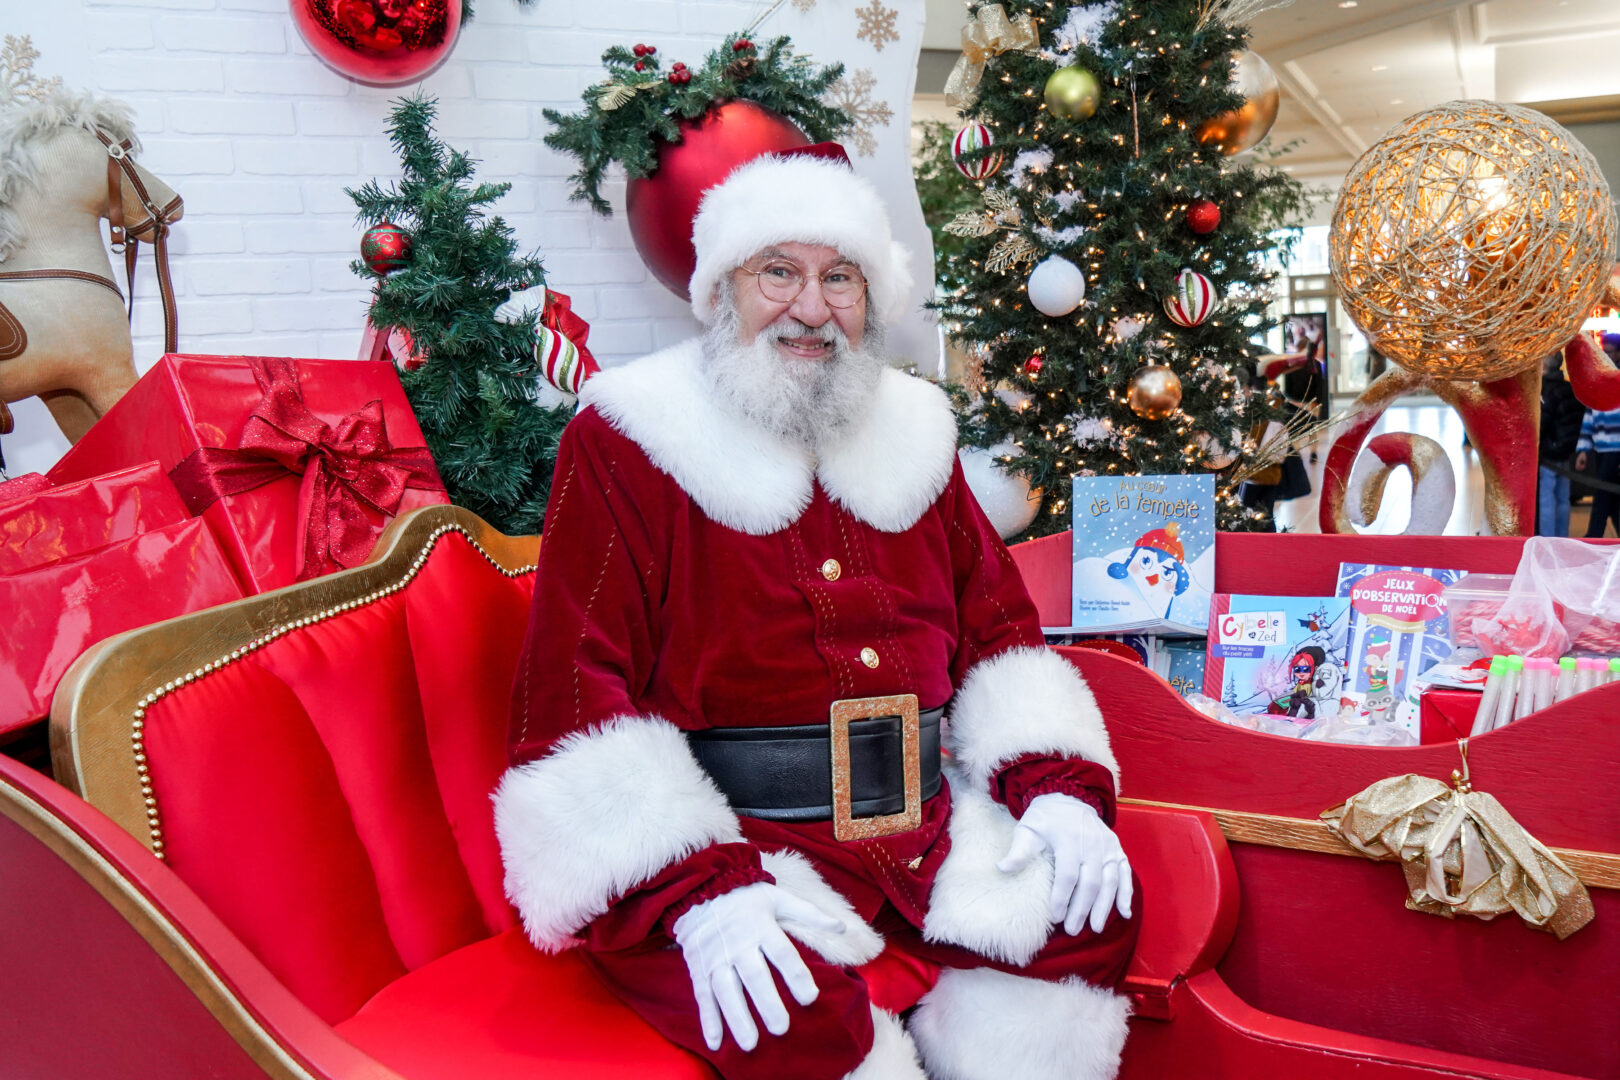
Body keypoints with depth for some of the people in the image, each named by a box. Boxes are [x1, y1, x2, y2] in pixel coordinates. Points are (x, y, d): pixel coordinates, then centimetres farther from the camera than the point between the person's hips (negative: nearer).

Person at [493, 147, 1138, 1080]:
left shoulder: (911, 434, 15)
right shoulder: (625, 446, -3)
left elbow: (1000, 626, 18)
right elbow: (577, 697, -11)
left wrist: (1059, 784, 0)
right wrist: (694, 890, -23)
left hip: (922, 820, 6)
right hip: (716, 838, -5)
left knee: (1097, 910, -11)